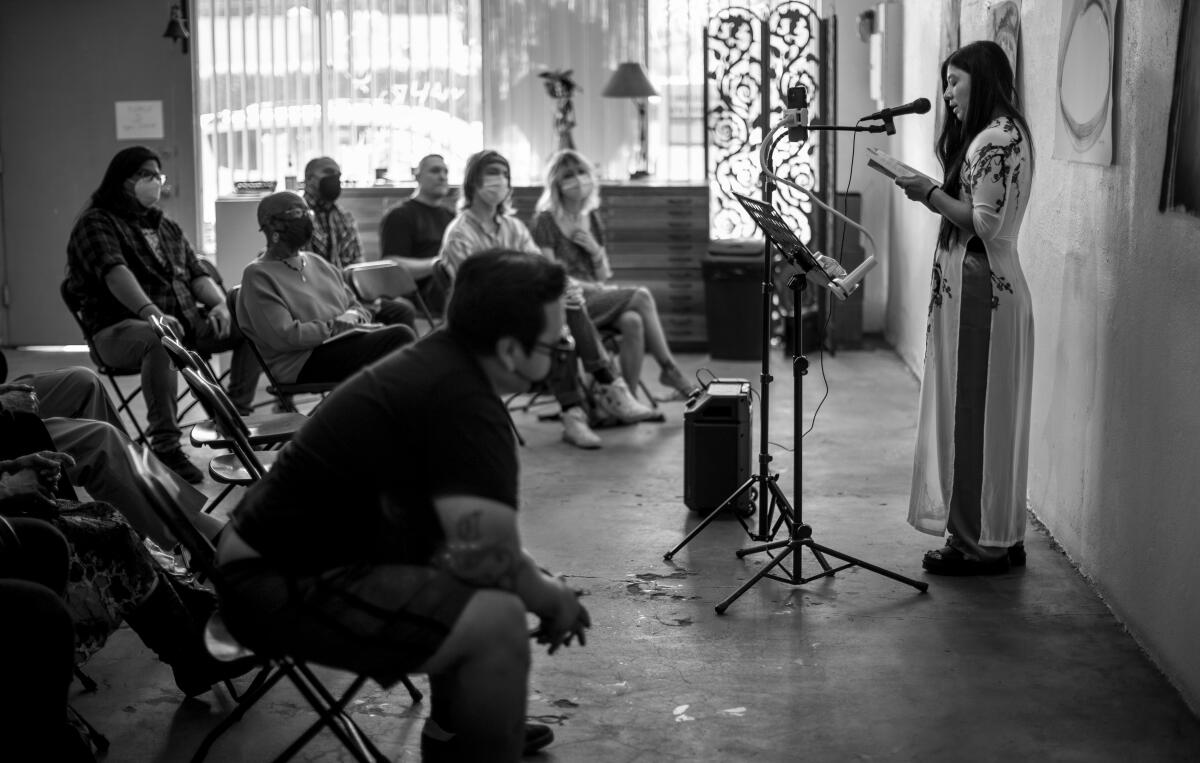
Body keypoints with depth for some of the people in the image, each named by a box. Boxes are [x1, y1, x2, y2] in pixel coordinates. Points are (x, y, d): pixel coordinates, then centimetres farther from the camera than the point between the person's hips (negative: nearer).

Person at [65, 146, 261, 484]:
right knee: (160, 340, -41)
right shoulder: (96, 223, -2)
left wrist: (220, 304, -7)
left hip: (185, 321, 7)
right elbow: (115, 273, -20)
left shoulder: (168, 227, 23)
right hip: (122, 327, -7)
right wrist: (151, 312, -37)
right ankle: (165, 446, -38)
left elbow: (196, 274, 16)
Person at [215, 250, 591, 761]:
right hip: (280, 586, -11)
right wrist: (555, 600, -5)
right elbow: (492, 563, -25)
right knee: (496, 619, -23)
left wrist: (542, 584, 13)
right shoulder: (463, 404, -23)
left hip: (291, 550, 11)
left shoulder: (441, 362, 6)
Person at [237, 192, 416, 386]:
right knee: (399, 337, -26)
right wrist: (333, 326, -10)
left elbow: (358, 307, 23)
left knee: (401, 334, -24)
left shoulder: (317, 263, 21)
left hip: (347, 344, 7)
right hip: (305, 363, -7)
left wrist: (353, 316, -1)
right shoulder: (257, 275, -2)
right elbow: (284, 337, -13)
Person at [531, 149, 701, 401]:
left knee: (632, 321, -29)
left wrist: (595, 250, -3)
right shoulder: (545, 221, -2)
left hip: (595, 298, 6)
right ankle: (669, 370, -19)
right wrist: (594, 288, -16)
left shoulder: (592, 219, 18)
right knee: (640, 295, -25)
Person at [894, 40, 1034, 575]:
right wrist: (933, 194, 10)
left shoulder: (998, 137, -13)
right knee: (983, 416, 13)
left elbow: (985, 223, -20)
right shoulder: (993, 133, 19)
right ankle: (998, 537, 20)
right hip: (974, 286, 11)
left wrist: (931, 194, -12)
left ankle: (980, 544, 3)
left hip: (980, 290, -11)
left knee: (973, 414, -5)